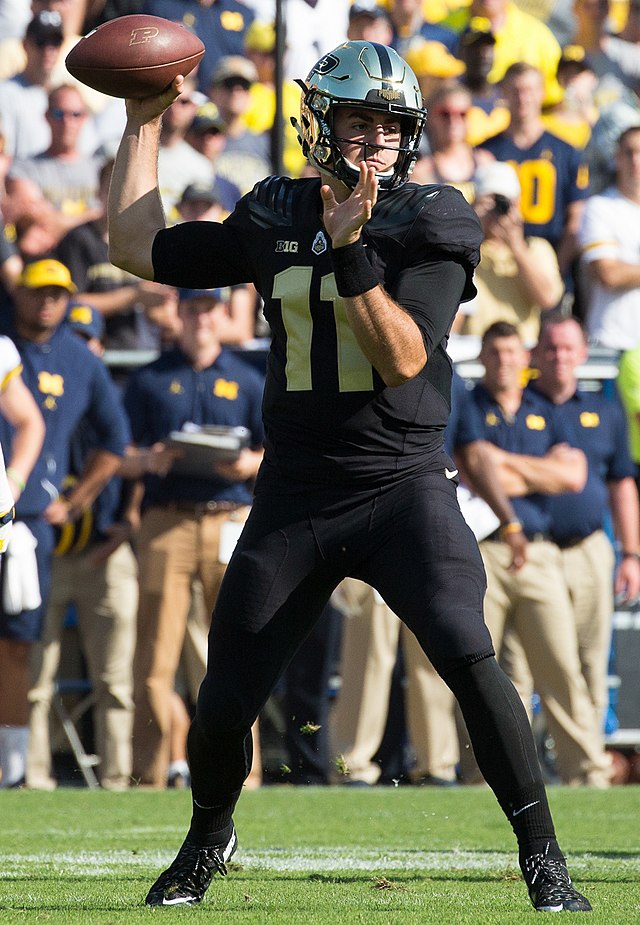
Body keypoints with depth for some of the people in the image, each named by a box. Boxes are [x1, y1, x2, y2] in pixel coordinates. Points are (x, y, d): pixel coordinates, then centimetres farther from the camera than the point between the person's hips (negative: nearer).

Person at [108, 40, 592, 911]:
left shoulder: (429, 223, -3)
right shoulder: (274, 218, 8)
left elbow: (404, 357, -15)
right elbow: (136, 247, 17)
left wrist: (351, 254, -25)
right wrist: (144, 125, 18)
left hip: (405, 487, -3)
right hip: (292, 498, 3)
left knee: (471, 661, -22)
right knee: (225, 699, 5)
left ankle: (543, 858, -13)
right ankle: (208, 838, 35)